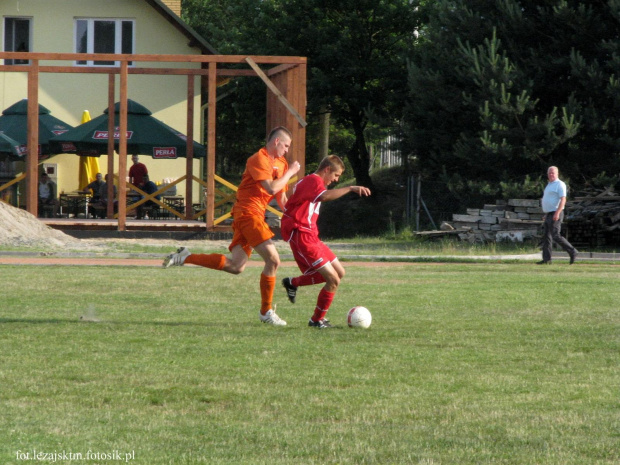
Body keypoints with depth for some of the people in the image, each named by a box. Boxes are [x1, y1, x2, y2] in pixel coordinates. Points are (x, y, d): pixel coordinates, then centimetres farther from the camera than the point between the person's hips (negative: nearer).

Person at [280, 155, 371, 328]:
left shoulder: (310, 181, 20)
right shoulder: (314, 180, -13)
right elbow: (324, 196, -36)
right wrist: (350, 188, -40)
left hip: (311, 237, 11)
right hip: (302, 236, -11)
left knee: (339, 272, 12)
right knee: (333, 280, -13)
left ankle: (292, 283, 21)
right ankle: (317, 320, 3)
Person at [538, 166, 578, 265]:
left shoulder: (560, 185, -10)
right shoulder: (549, 185, 19)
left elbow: (563, 200, -19)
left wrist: (557, 213, -27)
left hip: (555, 214, -10)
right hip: (548, 215, 10)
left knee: (555, 236, -13)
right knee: (546, 237, 4)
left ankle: (572, 252, -5)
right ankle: (546, 259, 4)